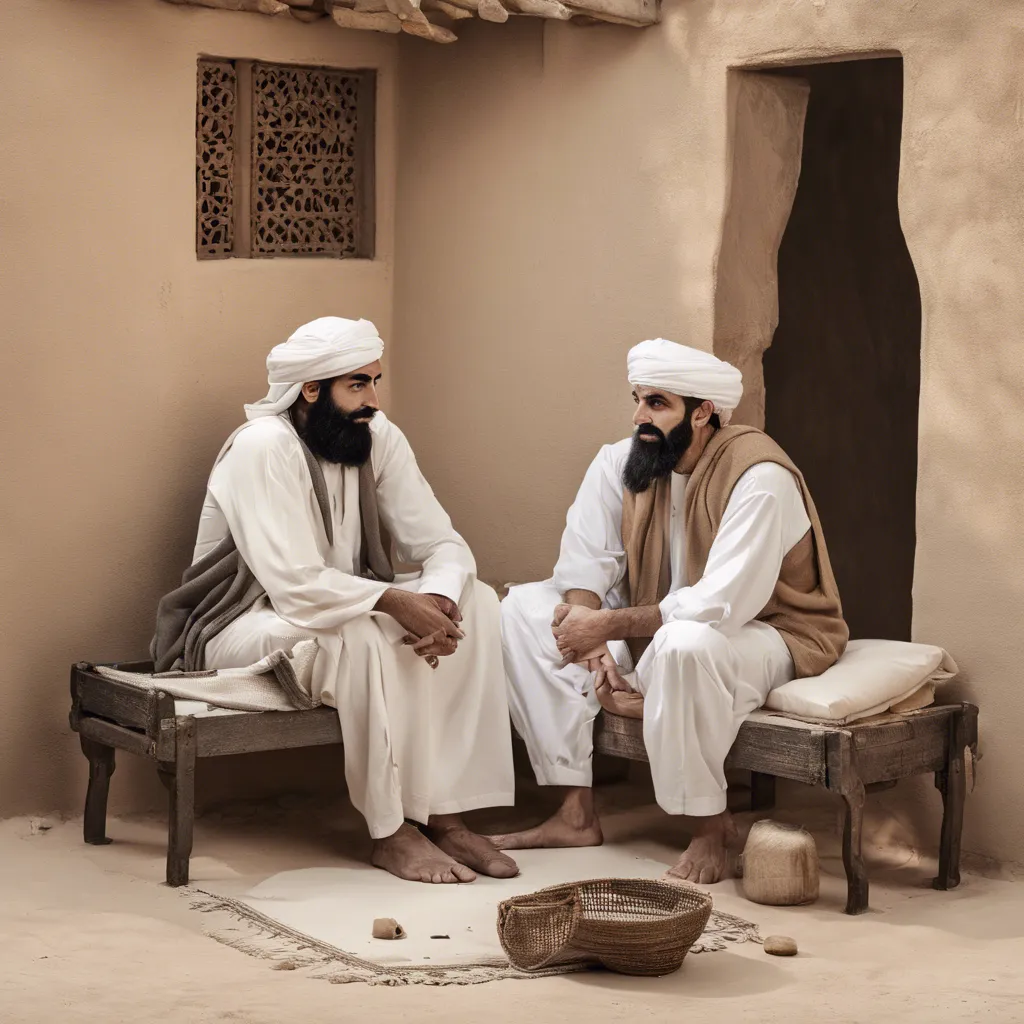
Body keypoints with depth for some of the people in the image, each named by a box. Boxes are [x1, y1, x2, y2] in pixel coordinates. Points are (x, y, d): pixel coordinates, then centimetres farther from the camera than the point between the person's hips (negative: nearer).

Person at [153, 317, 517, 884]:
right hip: (244, 627, -7)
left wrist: (438, 598, -26)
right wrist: (395, 601, -33)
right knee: (360, 637, -36)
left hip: (339, 608, 8)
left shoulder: (377, 436, -2)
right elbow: (296, 585, -30)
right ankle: (390, 833, -22)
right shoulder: (263, 445, -23)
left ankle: (445, 813, -15)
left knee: (475, 601, -11)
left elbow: (442, 543, -4)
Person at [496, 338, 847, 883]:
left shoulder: (760, 477, -25)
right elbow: (584, 567, -7)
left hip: (764, 631, -7)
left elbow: (720, 606, -32)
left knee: (684, 644, -41)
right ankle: (576, 812, -7)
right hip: (653, 627, 7)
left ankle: (708, 826, -18)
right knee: (524, 607, -6)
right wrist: (595, 653, -24)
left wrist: (608, 624, -30)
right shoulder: (619, 462, -6)